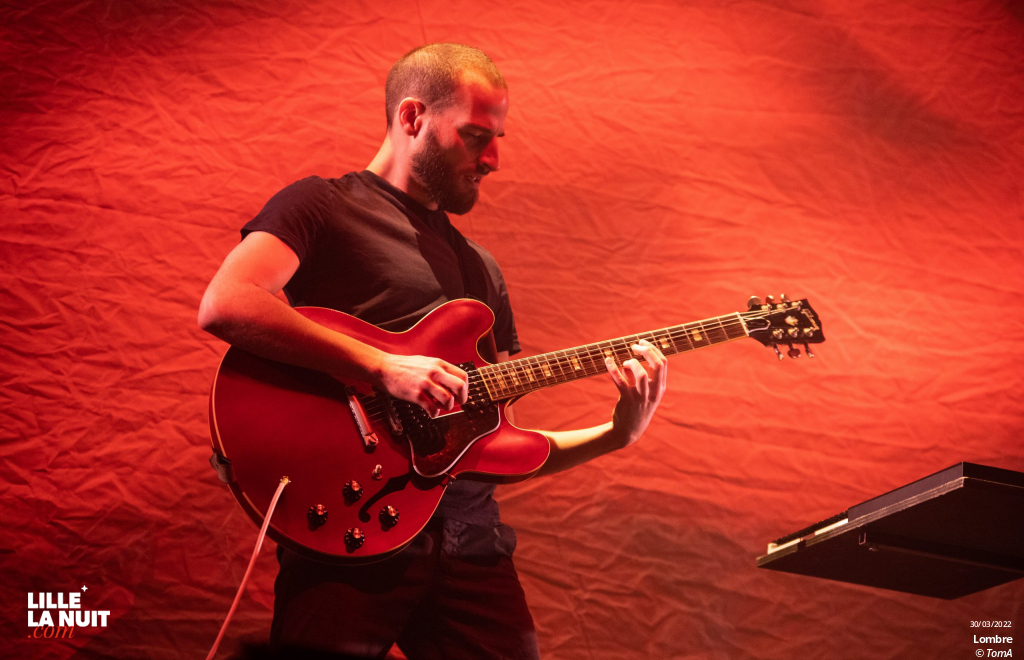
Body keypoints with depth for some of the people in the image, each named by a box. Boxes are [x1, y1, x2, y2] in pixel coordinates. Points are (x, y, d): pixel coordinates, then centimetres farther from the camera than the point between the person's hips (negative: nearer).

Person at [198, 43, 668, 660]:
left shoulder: (479, 267, 23)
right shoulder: (323, 206, 4)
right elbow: (223, 306, -16)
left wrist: (615, 436, 6)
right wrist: (383, 367, -19)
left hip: (470, 537, 6)